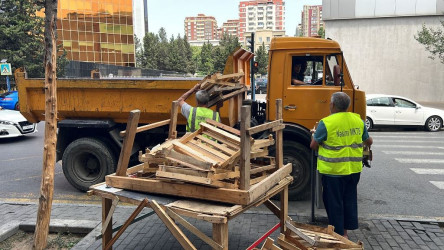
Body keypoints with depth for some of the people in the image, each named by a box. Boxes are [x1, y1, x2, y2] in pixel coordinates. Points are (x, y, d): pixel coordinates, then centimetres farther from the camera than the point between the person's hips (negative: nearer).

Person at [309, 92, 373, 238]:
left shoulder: (326, 123, -16)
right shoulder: (358, 120, 2)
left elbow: (313, 146, -8)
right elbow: (368, 141, 15)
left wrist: (315, 134, 13)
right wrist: (369, 142, 38)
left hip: (334, 171, -5)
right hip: (354, 169, 6)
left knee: (334, 202, 8)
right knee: (349, 200, 18)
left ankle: (338, 234, 17)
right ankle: (345, 232, 29)